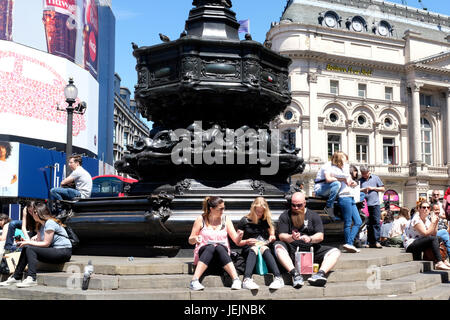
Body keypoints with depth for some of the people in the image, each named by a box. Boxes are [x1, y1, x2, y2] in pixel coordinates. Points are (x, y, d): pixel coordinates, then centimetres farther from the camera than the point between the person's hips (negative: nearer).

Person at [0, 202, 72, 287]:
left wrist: (28, 242, -11)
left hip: (64, 252, -9)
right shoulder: (41, 225, 17)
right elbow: (39, 241, 10)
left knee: (30, 249, -19)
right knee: (25, 248, -2)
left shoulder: (50, 223, -13)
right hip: (54, 250, 9)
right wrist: (26, 242, -5)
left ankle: (31, 279, -28)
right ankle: (16, 277, 0)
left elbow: (46, 243, -16)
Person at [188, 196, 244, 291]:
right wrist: (195, 239, -16)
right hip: (204, 251, -1)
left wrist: (239, 236, -18)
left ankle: (236, 280, -45)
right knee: (211, 247, -36)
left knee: (219, 247, -35)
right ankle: (194, 281, -46)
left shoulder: (226, 219, 9)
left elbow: (236, 241, 5)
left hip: (223, 251, 1)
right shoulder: (201, 219, 3)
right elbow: (190, 240, 7)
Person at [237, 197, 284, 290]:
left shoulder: (266, 221, 17)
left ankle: (278, 278, -53)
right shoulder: (245, 221, 8)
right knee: (254, 249, -37)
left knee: (264, 248, -35)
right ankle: (247, 279, -58)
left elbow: (271, 233, 26)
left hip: (265, 246, 2)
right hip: (248, 249, -2)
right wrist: (247, 241, -13)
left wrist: (272, 237, 3)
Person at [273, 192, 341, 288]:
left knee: (336, 252, -16)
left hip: (311, 249, 2)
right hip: (292, 250, -2)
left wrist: (310, 238, -24)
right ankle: (295, 274, -45)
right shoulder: (285, 216, 7)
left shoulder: (314, 215, 11)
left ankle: (321, 273, -41)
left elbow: (320, 236, -1)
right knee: (278, 246, -31)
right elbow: (281, 236, -5)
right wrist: (292, 237, -28)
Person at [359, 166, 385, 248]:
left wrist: (373, 188, -2)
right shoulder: (360, 180, 14)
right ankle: (370, 242, 6)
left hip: (375, 204, -1)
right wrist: (362, 190, -9)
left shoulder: (375, 178, 13)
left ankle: (377, 241, -6)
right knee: (368, 224, 1)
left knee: (376, 222, -7)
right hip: (365, 204, 1)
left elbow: (383, 189, 11)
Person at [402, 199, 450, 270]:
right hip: (410, 246, -9)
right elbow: (425, 233, -22)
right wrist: (433, 222, -15)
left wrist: (436, 223, -3)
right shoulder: (416, 219, -15)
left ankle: (444, 261, -8)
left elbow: (434, 234, 8)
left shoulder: (427, 220, 12)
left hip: (418, 244, 9)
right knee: (433, 239, -26)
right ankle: (440, 262, -29)